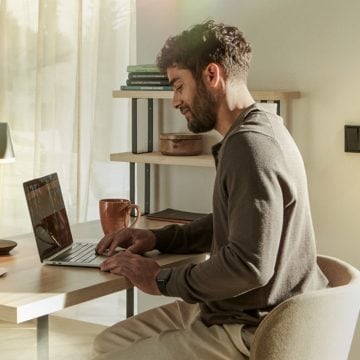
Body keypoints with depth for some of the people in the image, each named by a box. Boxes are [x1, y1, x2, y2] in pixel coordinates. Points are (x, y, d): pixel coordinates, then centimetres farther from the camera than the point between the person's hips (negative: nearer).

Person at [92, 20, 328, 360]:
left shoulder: (251, 144, -22)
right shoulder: (254, 132, 12)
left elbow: (251, 264, -30)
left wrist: (162, 280, -17)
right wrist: (158, 238, 12)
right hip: (231, 311, 10)